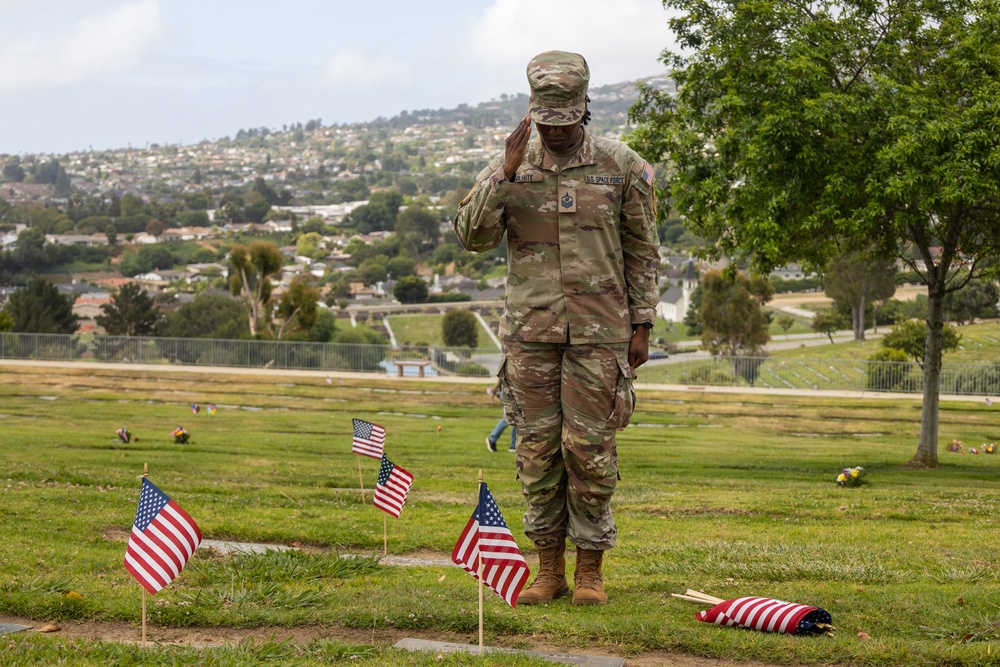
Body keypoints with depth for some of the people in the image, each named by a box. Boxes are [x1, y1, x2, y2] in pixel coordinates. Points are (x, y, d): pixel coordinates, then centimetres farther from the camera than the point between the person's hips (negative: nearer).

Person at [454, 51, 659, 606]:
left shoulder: (621, 167, 1)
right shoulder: (510, 166, 4)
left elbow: (642, 252, 6)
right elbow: (472, 236, -8)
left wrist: (642, 325, 2)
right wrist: (506, 173, -18)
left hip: (598, 332, -2)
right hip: (531, 331, 2)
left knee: (589, 449, -2)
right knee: (537, 449, 5)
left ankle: (590, 569, 11)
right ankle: (549, 569, 16)